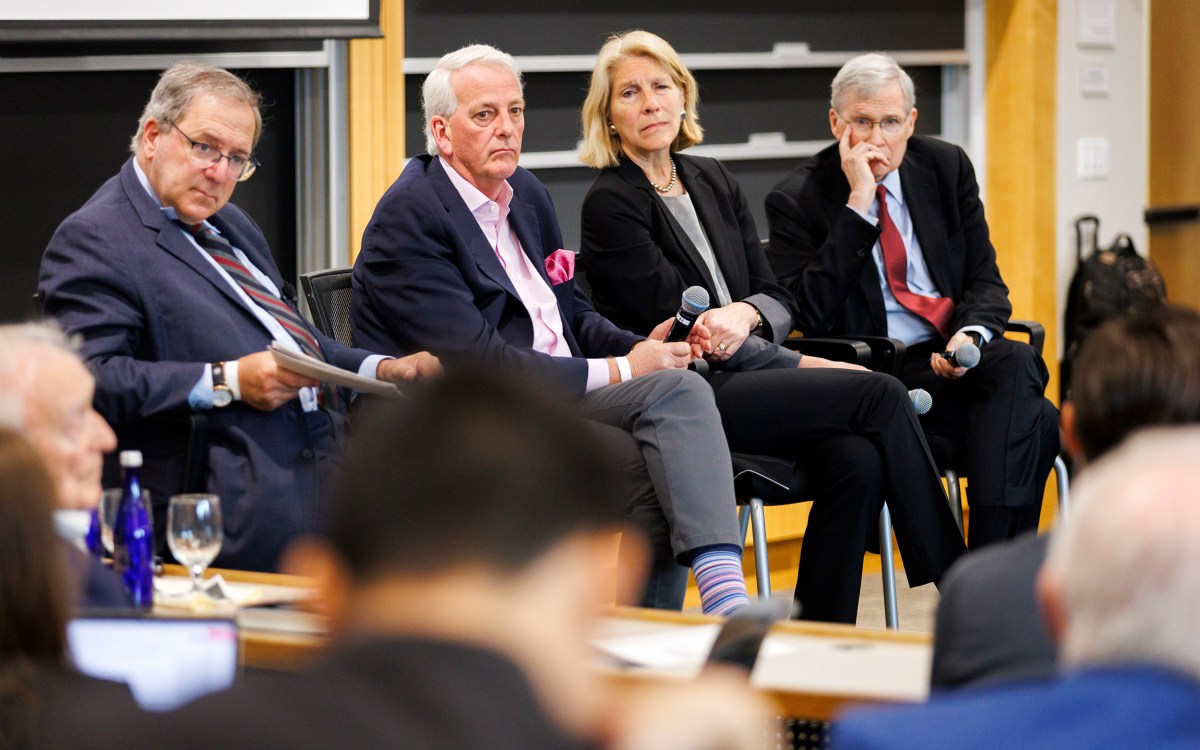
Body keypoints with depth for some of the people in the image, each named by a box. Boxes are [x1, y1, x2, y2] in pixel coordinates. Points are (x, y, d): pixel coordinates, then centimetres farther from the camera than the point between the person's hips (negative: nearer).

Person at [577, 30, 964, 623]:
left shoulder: (712, 182, 17)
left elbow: (778, 298, 15)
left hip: (749, 370, 6)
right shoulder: (611, 204, -5)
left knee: (857, 458, -25)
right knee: (880, 396, -20)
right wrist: (806, 367, -9)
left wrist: (747, 314, -12)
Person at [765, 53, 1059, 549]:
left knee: (1017, 364, -32)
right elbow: (811, 314, -14)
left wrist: (971, 334, -13)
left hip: (952, 357, 5)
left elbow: (986, 282, 12)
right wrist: (858, 206, -16)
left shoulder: (946, 167, 11)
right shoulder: (797, 200, -1)